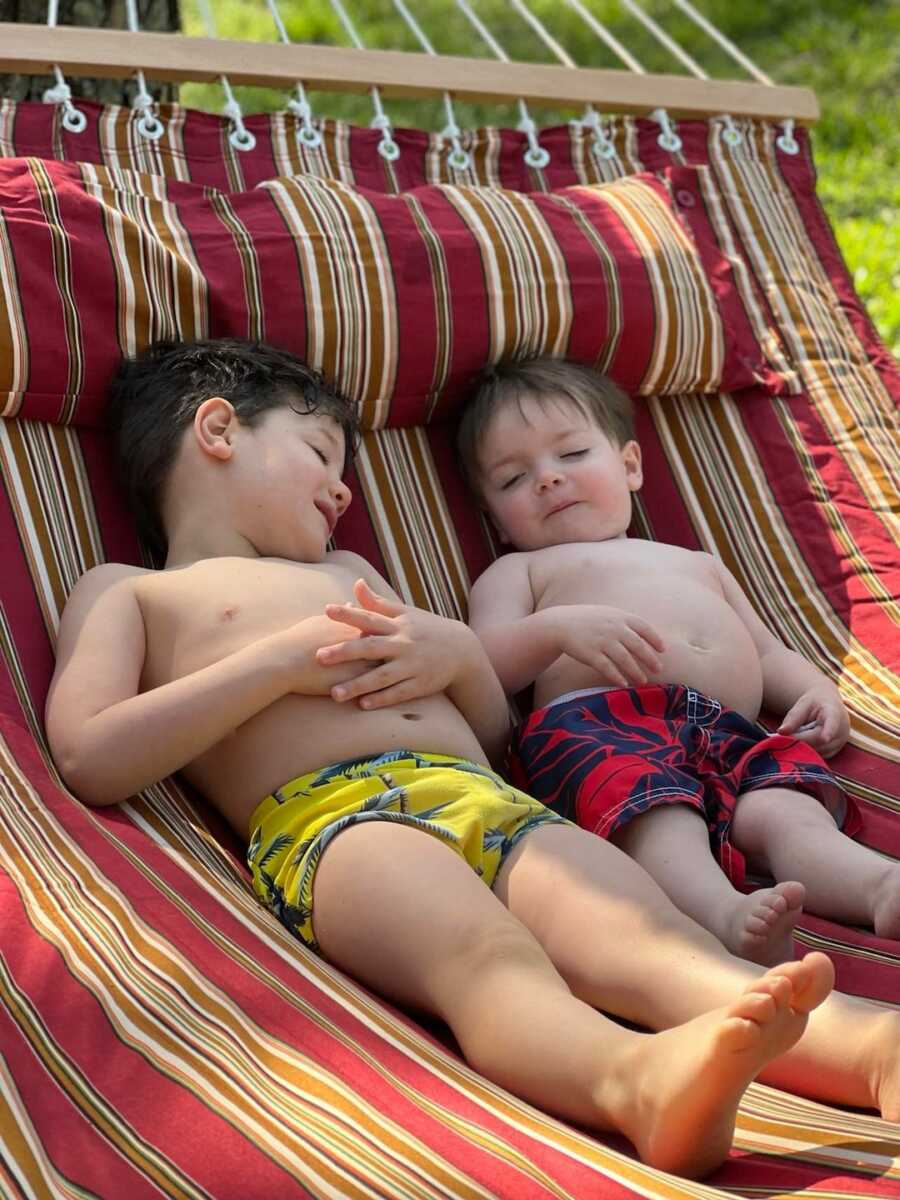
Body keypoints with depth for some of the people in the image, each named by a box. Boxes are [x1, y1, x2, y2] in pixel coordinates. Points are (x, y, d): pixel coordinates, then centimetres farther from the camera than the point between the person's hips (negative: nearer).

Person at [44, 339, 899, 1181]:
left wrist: (457, 650, 14)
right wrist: (282, 661, -1)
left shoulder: (348, 571, 41)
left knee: (644, 933, -28)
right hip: (326, 819, -5)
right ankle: (638, 1078, -68)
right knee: (486, 953, -39)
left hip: (489, 800, 5)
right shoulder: (124, 591, 22)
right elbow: (88, 761, 2)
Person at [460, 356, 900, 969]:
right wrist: (558, 628, -11)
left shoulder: (699, 563, 45)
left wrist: (818, 690, 16)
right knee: (661, 819, -40)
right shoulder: (518, 570, 30)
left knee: (788, 811, -32)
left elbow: (770, 655, 41)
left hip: (736, 734, 4)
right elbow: (485, 669, 11)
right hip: (598, 724, -4)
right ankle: (730, 916, -66)